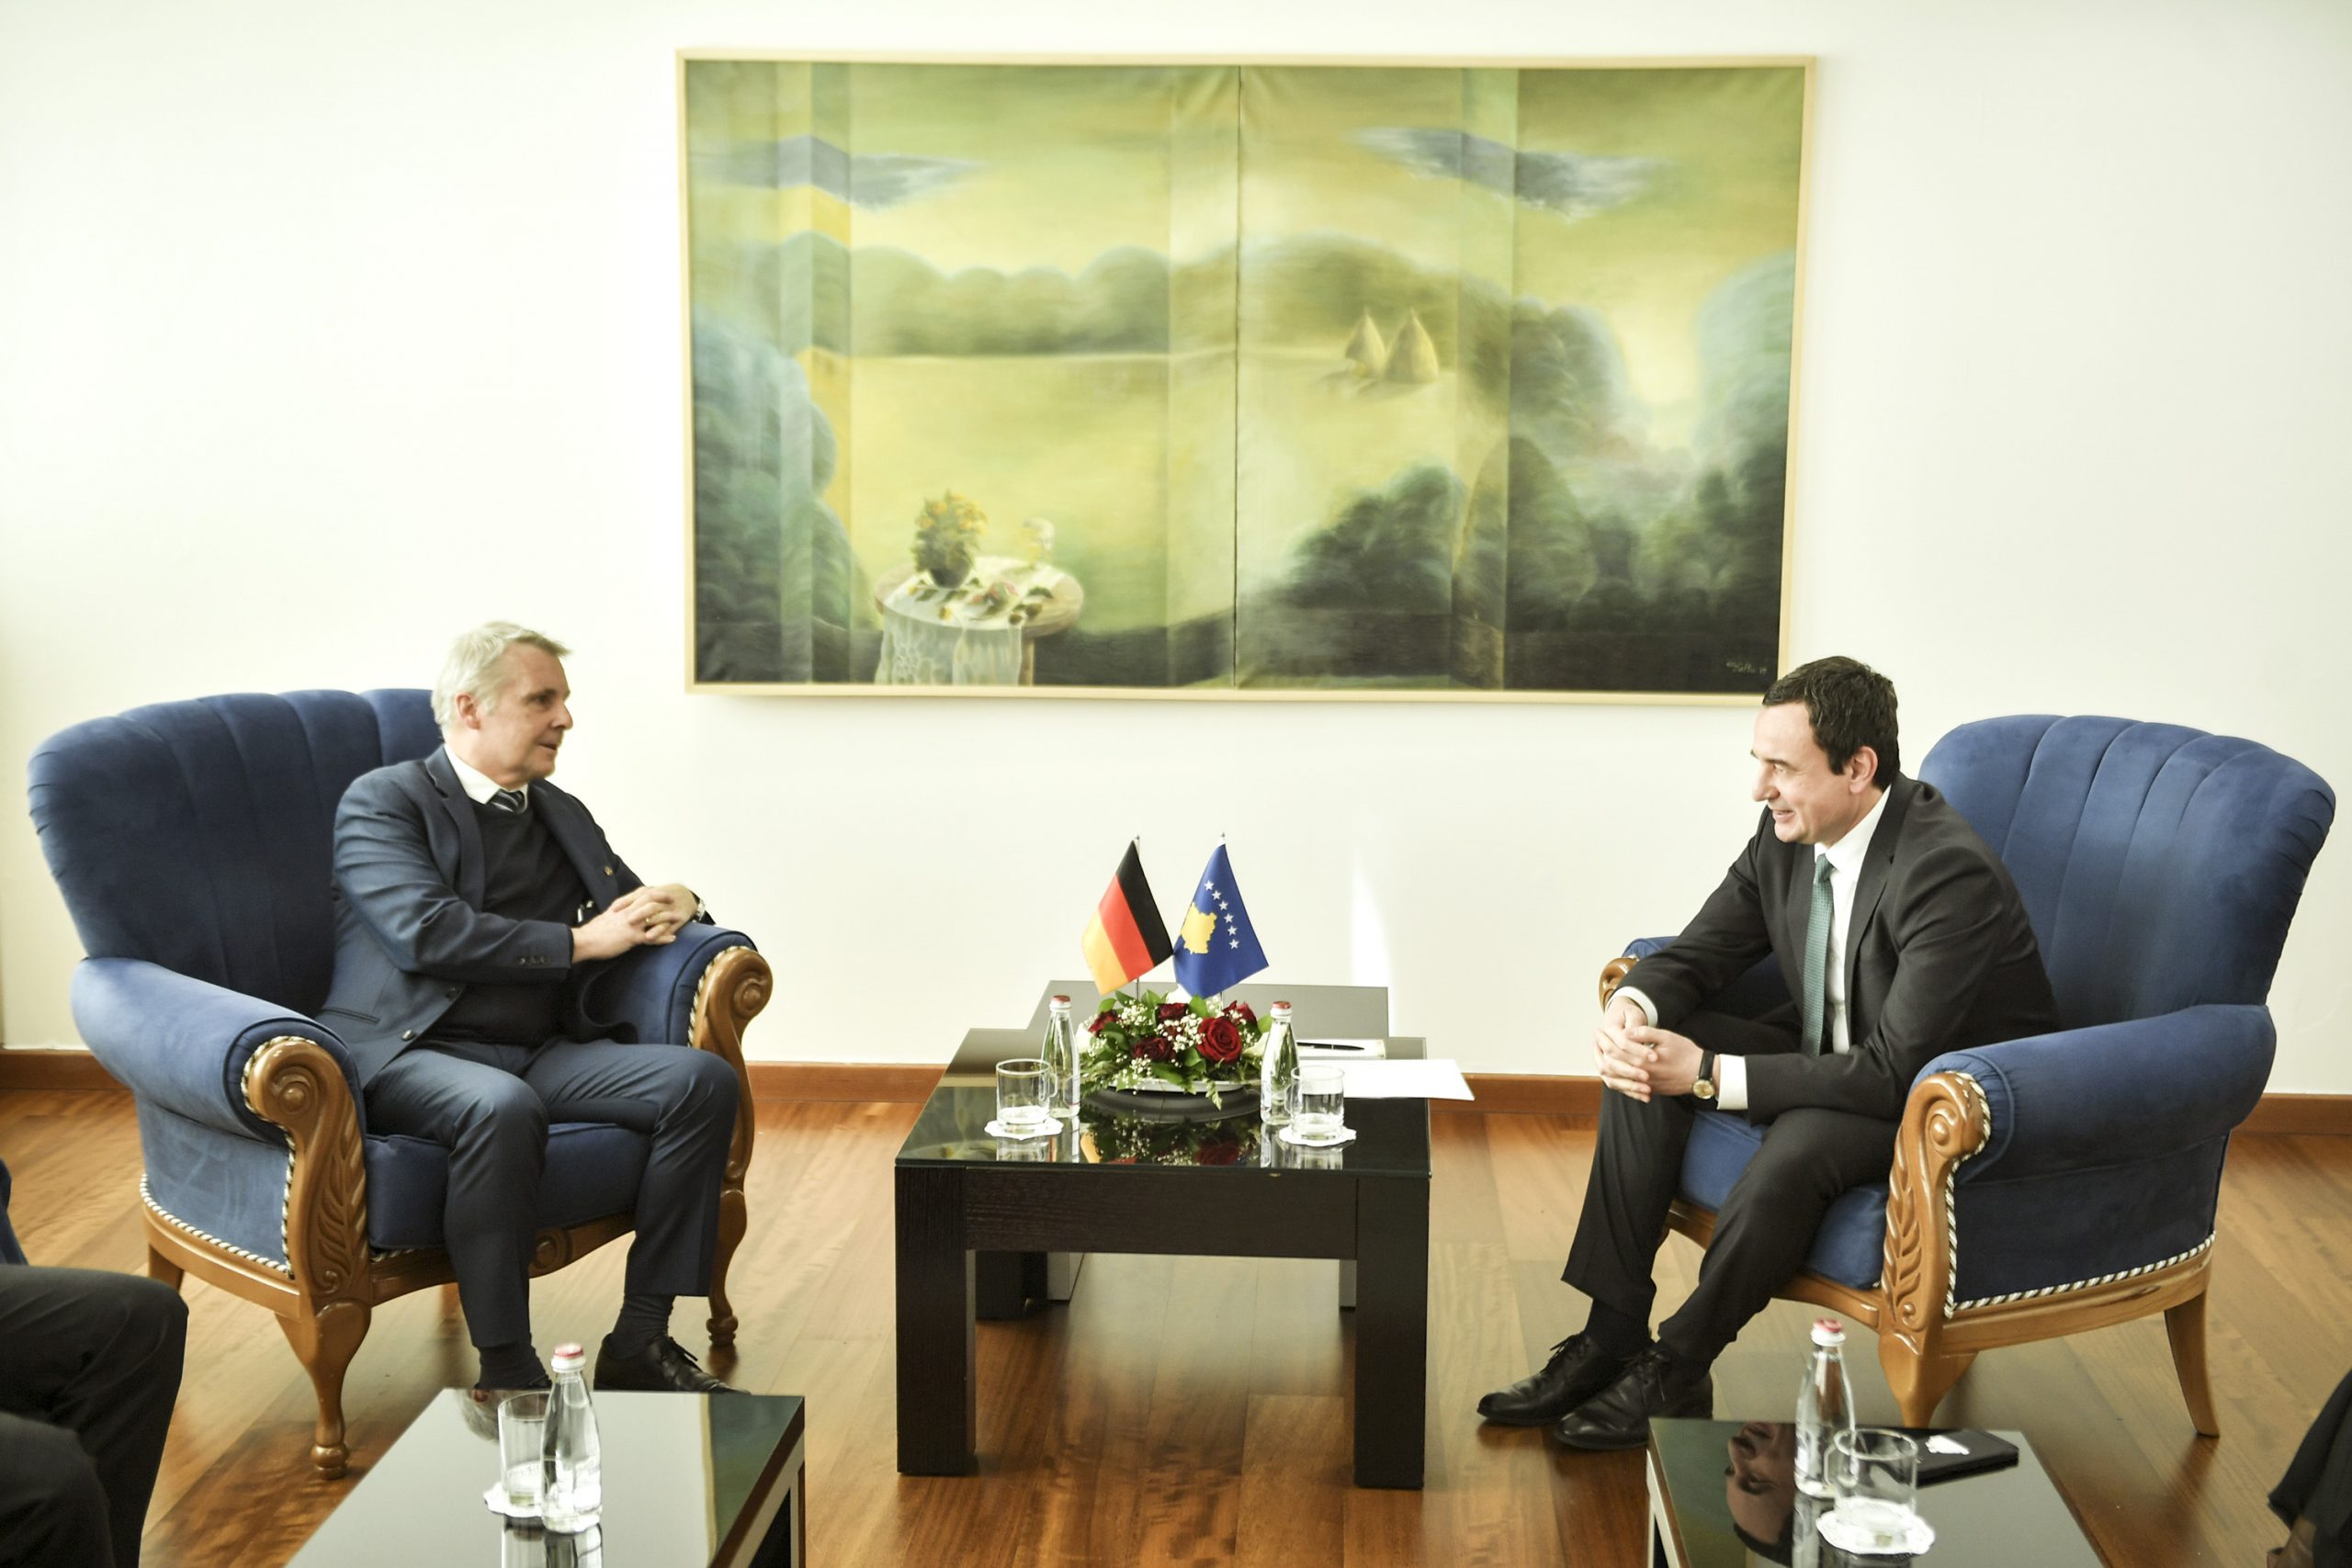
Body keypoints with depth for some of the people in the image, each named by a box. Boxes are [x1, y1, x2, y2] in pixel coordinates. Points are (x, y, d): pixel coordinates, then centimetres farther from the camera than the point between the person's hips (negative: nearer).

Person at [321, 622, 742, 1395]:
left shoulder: (562, 815, 23)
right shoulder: (383, 801, 2)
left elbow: (629, 912, 28)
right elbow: (425, 932, -13)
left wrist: (673, 904, 2)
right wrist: (580, 942, -12)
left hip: (544, 1053, 6)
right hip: (413, 1053, -6)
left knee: (703, 1079, -19)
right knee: (503, 1106, -39)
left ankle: (641, 1338, -14)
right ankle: (506, 1371, -27)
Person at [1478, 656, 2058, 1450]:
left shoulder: (1950, 871, -29)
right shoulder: (1788, 836, -6)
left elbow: (1894, 1073, -32)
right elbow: (1698, 953, 4)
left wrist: (1712, 1074, -31)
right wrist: (1630, 1009, -20)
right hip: (1838, 1056, 8)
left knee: (1799, 1143, -36)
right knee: (1647, 1058, -10)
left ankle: (1676, 1372, -14)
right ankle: (1612, 1335, -8)